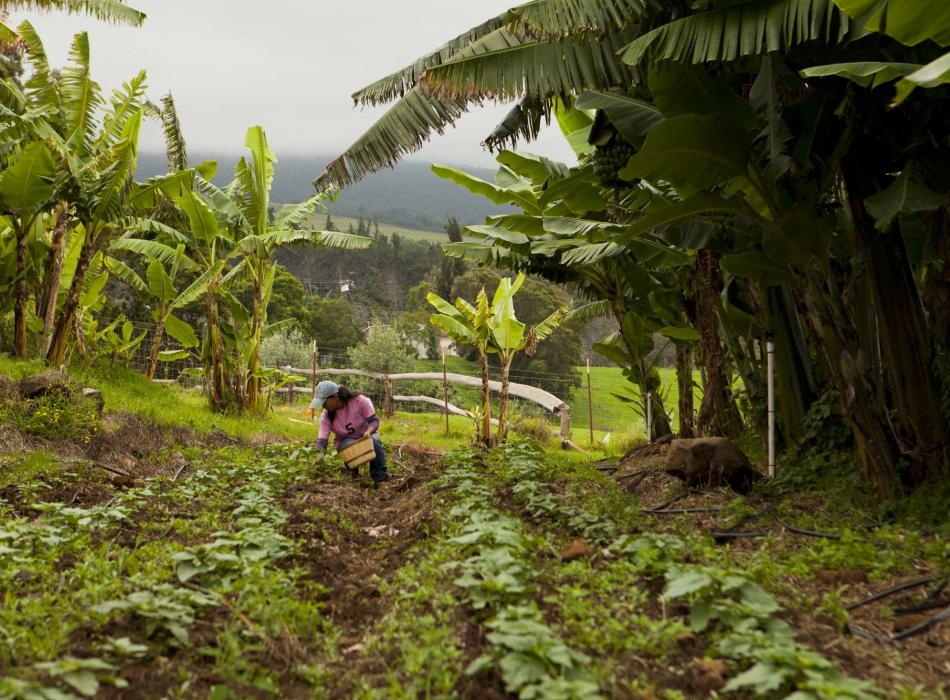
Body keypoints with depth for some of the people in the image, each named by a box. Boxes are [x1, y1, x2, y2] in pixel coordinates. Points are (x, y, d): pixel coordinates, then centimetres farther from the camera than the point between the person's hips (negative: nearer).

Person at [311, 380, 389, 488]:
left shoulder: (359, 401, -24)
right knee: (351, 446, -35)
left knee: (374, 442, -36)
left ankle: (380, 478, -29)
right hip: (345, 442, 1)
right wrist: (320, 454, -40)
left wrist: (369, 431, -40)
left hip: (365, 436, -1)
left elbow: (374, 420, -18)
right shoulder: (326, 415, -16)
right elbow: (322, 439, -20)